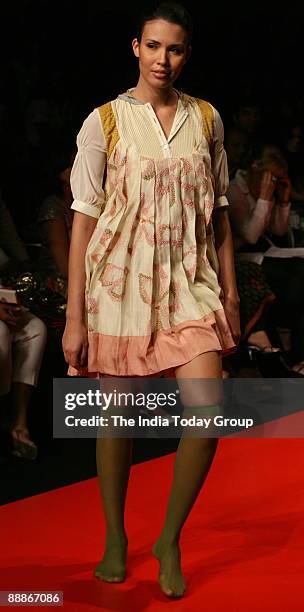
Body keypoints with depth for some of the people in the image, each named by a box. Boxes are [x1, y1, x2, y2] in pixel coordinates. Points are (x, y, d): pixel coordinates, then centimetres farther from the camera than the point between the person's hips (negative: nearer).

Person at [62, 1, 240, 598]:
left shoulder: (207, 120, 7)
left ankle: (170, 540, 8)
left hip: (188, 281, 2)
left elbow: (218, 212, 13)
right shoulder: (104, 122, -2)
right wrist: (74, 318, -6)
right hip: (120, 281, -2)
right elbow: (84, 218, -3)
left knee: (208, 413, -12)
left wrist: (230, 291, 8)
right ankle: (115, 537, 27)